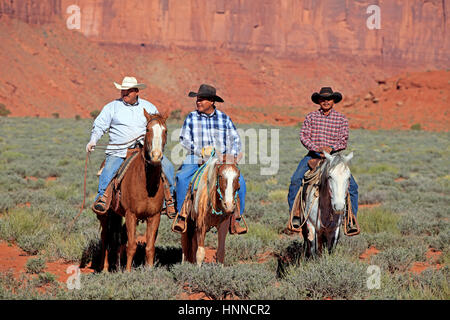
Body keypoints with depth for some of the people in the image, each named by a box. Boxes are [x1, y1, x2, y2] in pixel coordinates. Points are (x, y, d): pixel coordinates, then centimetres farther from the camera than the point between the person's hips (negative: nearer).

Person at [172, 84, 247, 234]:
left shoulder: (224, 118, 10)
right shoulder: (191, 118, 8)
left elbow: (235, 140, 11)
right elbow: (184, 139, 1)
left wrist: (232, 156, -7)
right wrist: (201, 151, -14)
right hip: (196, 160, 0)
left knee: (238, 180, -25)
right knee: (181, 178, -30)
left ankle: (235, 220, -18)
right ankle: (182, 217, -22)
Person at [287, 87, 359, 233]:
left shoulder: (341, 119, 6)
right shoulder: (311, 117, 7)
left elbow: (343, 140, -1)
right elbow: (304, 136, -1)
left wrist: (331, 148, -21)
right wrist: (317, 148, -18)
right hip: (314, 154, 0)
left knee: (351, 185, -16)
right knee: (295, 180, -22)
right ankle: (295, 215, -13)